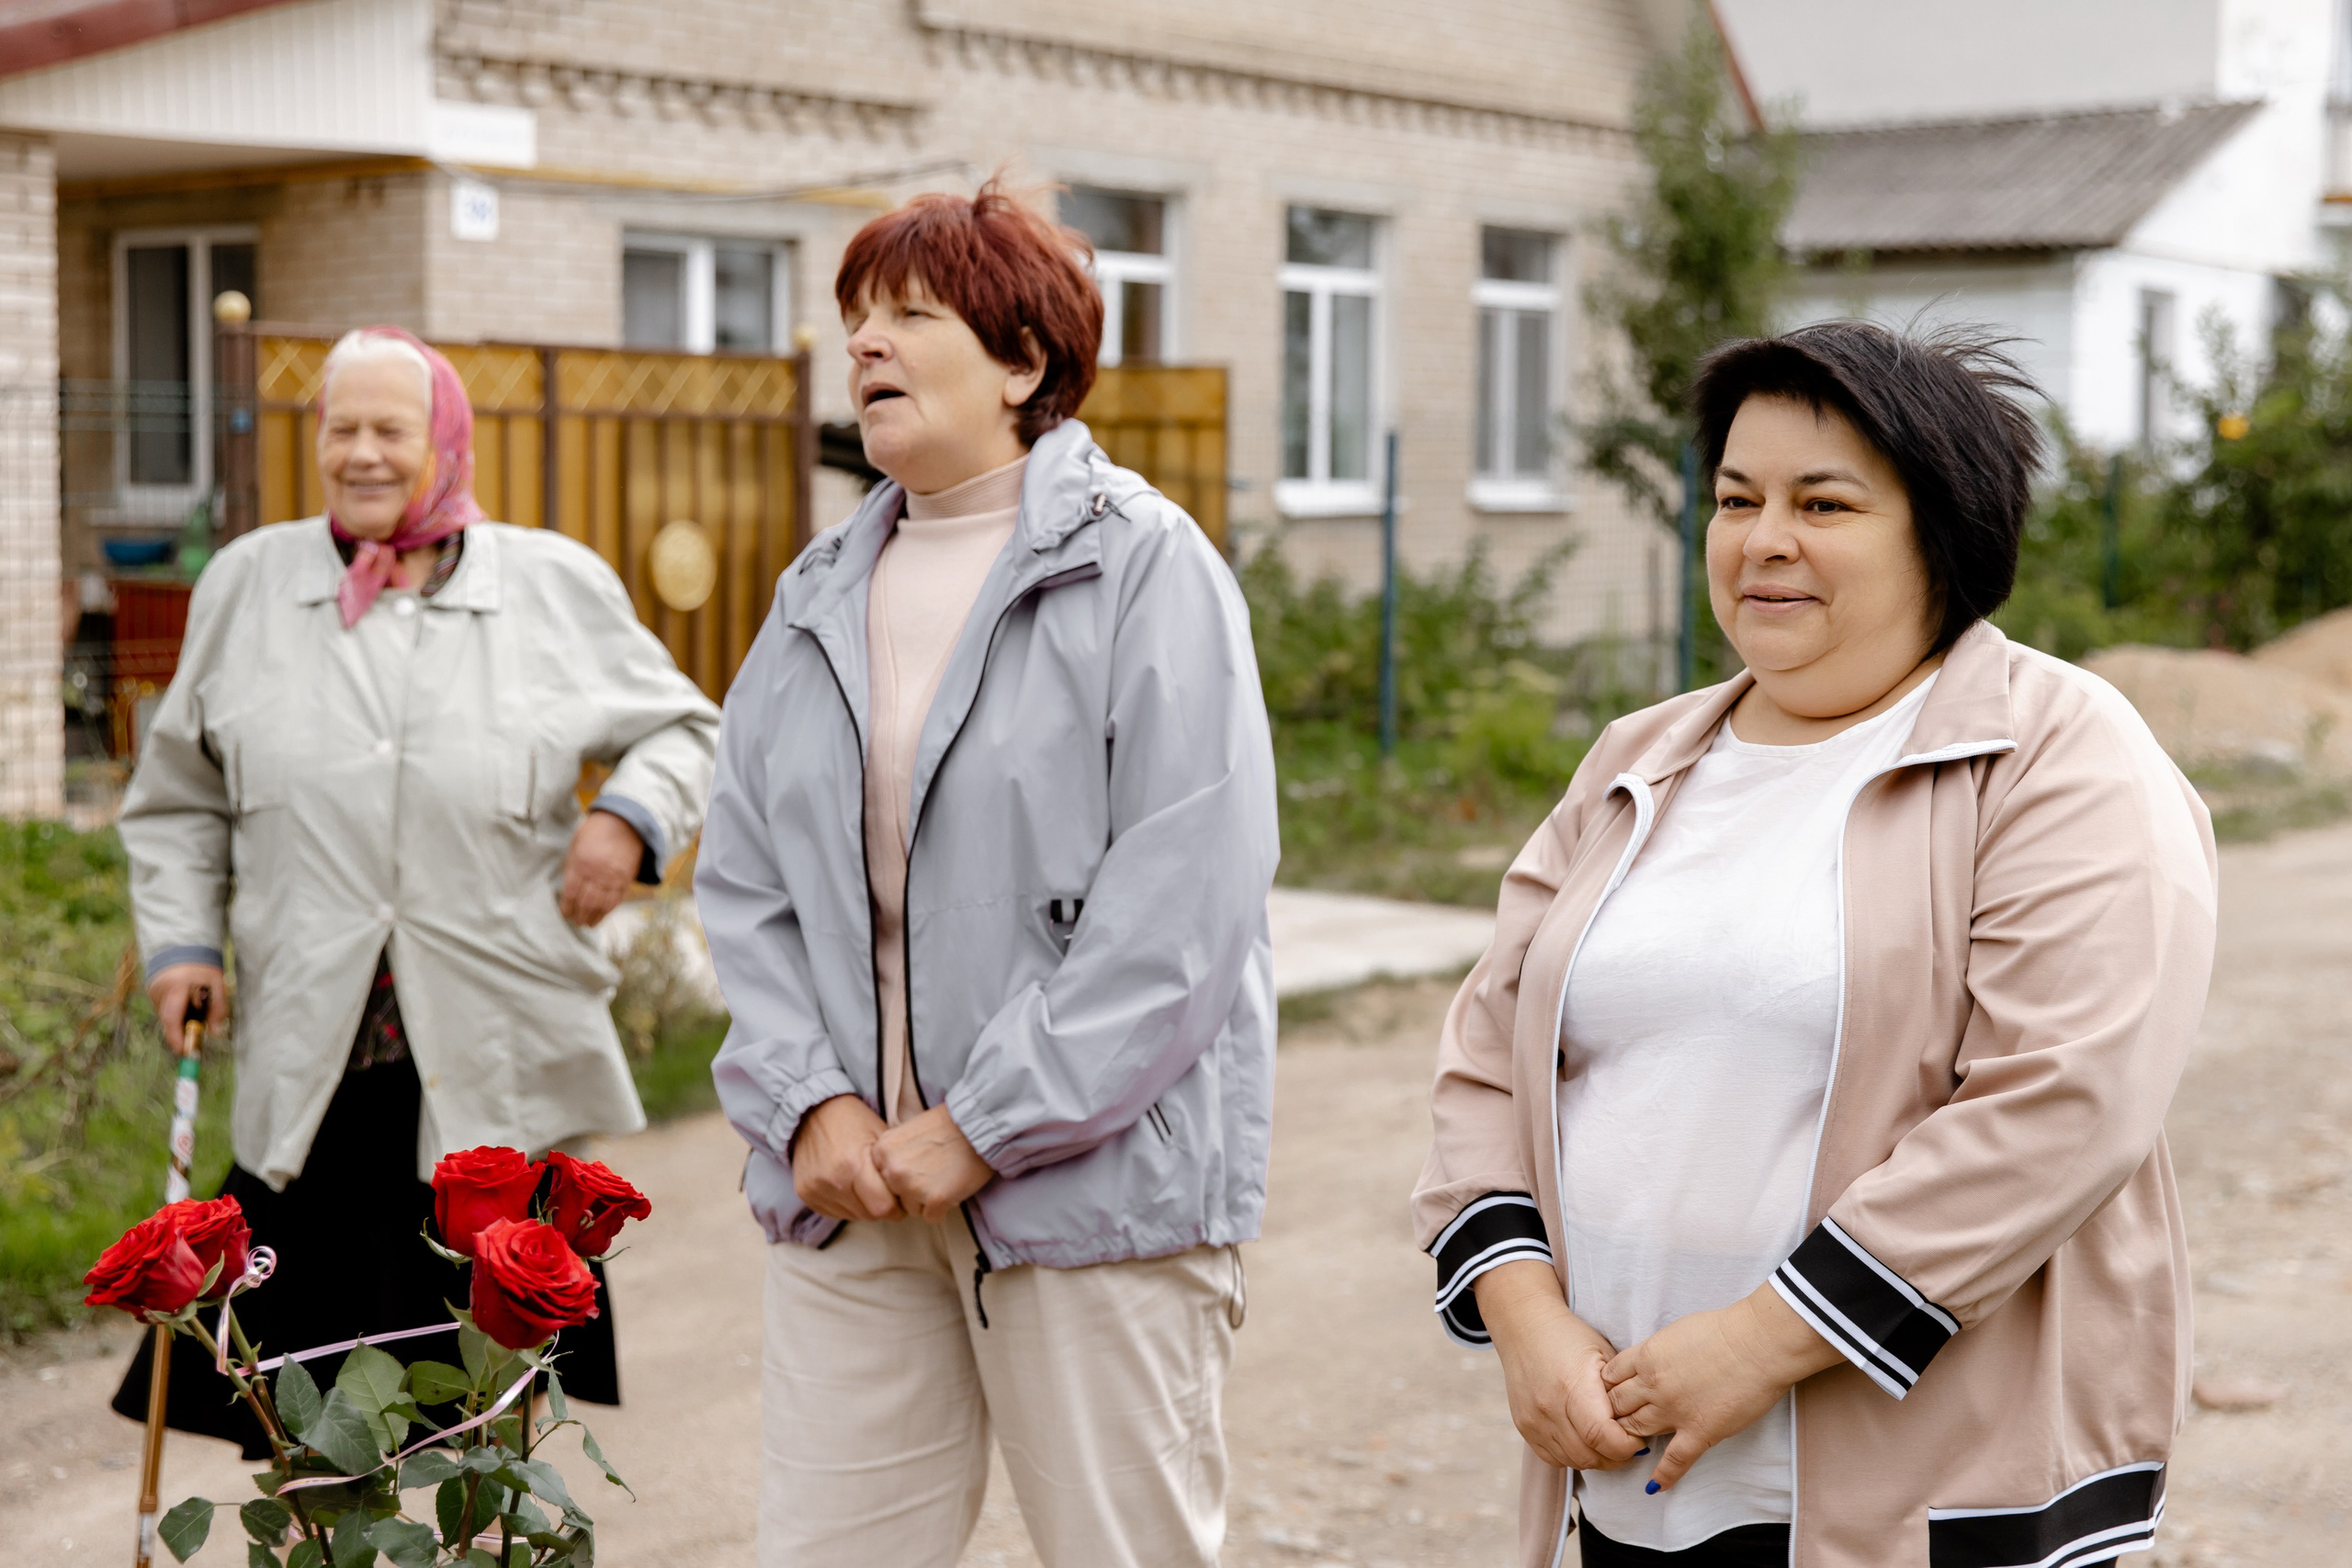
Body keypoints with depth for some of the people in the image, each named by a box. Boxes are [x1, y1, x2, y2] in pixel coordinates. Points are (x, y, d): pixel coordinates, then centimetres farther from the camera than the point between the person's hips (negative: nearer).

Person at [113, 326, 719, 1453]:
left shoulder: (557, 586, 6)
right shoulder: (247, 585, 10)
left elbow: (680, 727, 15)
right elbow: (179, 796, 18)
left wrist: (633, 815, -4)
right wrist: (181, 939, 6)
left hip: (500, 1063, -1)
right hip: (312, 1065, 1)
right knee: (306, 1401, 3)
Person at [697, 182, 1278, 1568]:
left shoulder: (1142, 568, -5)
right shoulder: (822, 598, 14)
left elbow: (1183, 907, -14)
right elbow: (745, 883, 12)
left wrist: (982, 1126, -14)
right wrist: (808, 1102, -4)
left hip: (1092, 1185, -5)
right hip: (850, 1187, 5)